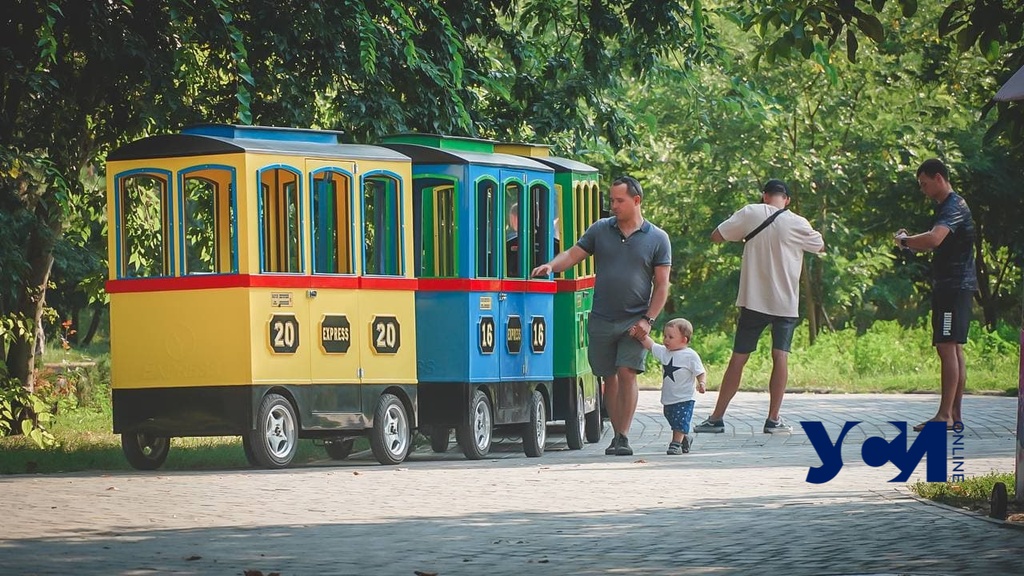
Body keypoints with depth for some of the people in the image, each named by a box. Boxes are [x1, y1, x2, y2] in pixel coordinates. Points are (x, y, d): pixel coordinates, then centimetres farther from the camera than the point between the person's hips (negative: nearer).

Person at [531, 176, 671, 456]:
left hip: (634, 321, -3)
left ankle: (623, 437, -12)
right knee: (609, 378, 7)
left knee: (627, 374, -14)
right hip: (601, 320, 3)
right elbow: (574, 254, 7)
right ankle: (617, 435, 17)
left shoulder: (657, 239, 3)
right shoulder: (600, 230, 8)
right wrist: (551, 266, -14)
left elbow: (662, 285, 2)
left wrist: (648, 320, -8)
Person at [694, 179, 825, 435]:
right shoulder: (798, 224, -3)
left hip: (754, 299, 0)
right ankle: (773, 419, -2)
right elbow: (821, 246, 15)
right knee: (780, 356, 3)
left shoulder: (751, 214, -4)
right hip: (786, 302, 0)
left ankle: (717, 418, 7)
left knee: (738, 358, 5)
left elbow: (716, 236, 0)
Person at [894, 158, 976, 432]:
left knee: (947, 347, -13)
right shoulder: (947, 206, 19)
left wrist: (905, 240, -15)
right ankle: (955, 414, 12)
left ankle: (945, 414, -16)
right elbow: (937, 245, 25)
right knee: (954, 348, 10)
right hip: (949, 286, 11)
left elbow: (934, 239, -31)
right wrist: (910, 241, 8)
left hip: (955, 284, -11)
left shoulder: (954, 207, -14)